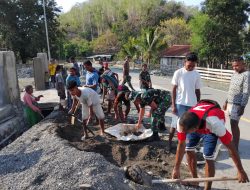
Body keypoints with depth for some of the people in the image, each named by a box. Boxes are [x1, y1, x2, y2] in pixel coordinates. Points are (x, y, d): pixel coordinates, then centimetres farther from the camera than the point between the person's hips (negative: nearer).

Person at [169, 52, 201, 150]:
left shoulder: (197, 75, 3)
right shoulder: (178, 73, -6)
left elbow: (197, 91, 9)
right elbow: (174, 89, -4)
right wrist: (173, 105, -7)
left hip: (192, 104, 3)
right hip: (180, 103, -3)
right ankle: (169, 141, 15)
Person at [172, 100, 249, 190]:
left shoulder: (214, 124, -46)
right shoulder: (182, 123, -36)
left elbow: (230, 147, -32)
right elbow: (181, 145, -22)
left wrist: (241, 171, -23)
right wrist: (176, 168, -16)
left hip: (210, 128, -3)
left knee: (208, 157, -13)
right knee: (189, 150, -2)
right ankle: (195, 179, 20)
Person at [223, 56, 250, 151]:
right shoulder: (234, 74, 13)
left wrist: (242, 106, -20)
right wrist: (226, 102, 18)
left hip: (237, 104, -7)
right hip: (230, 103, 7)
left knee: (234, 124, -7)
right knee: (233, 124, 12)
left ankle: (235, 148, 2)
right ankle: (234, 142, 23)